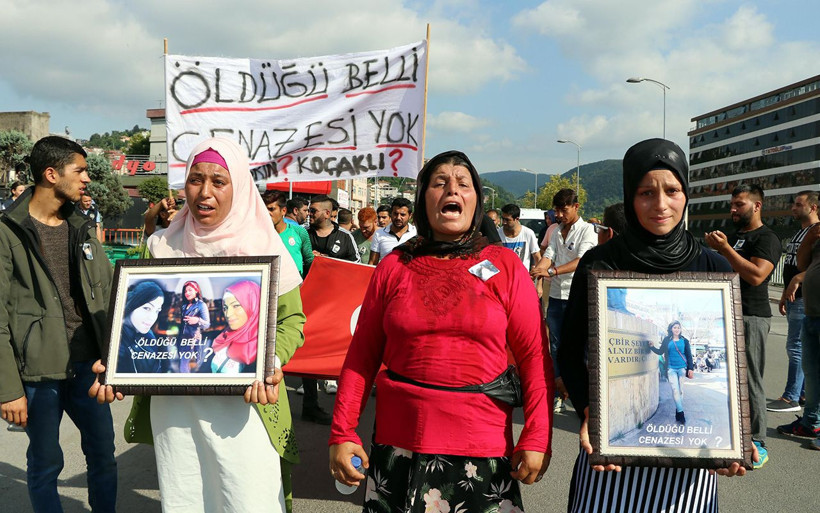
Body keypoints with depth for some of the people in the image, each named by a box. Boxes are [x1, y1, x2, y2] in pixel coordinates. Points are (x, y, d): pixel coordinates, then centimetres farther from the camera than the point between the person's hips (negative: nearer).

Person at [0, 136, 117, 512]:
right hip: (39, 372, -5)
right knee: (45, 464, 8)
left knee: (103, 454, 14)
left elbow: (109, 293, 13)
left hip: (88, 366, 5)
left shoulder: (83, 229, 10)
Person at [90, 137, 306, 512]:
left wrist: (271, 362, -17)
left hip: (242, 401, -3)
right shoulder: (162, 247, 8)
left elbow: (291, 319, 1)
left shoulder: (263, 247, -1)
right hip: (171, 402, 3)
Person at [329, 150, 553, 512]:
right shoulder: (394, 267, 3)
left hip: (484, 452, -1)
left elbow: (534, 355, -3)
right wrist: (342, 434, 0)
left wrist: (537, 438, -9)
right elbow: (362, 354, 4)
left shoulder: (505, 266, 0)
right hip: (399, 448, 1)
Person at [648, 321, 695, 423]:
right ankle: (681, 414, -6)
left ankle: (678, 414, 14)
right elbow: (660, 352, 11)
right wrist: (652, 347, -4)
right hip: (671, 369, -1)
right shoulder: (667, 340, 5)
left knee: (680, 391, 6)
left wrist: (691, 368, -1)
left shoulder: (684, 341, 5)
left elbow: (689, 355, 5)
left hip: (682, 368, 1)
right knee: (675, 390, -9)